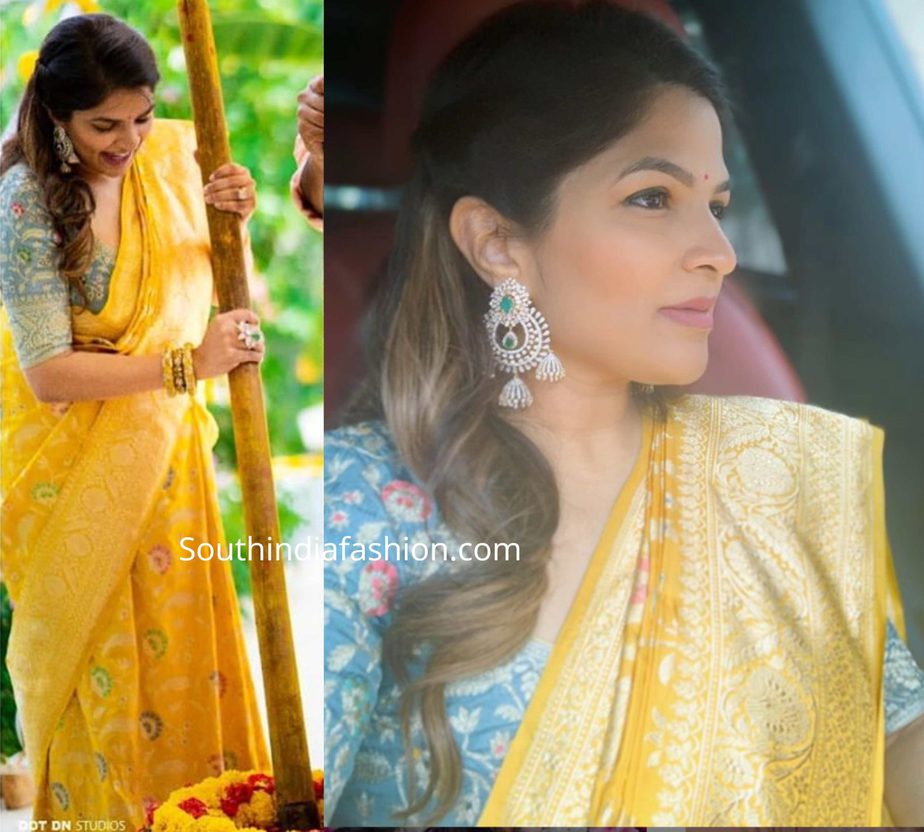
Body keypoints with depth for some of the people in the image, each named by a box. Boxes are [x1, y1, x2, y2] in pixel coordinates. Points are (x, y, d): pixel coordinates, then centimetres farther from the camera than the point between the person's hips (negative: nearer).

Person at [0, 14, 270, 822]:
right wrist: (188, 365, -28)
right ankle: (102, 802, 30)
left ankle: (190, 792, 34)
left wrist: (229, 215, -10)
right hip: (76, 465, -5)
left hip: (163, 444, 5)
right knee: (98, 654, 9)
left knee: (180, 631, 16)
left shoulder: (169, 153, -6)